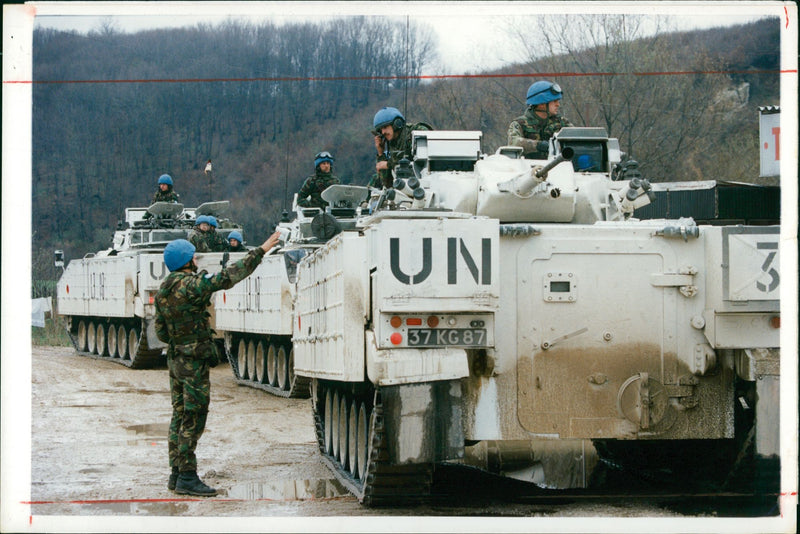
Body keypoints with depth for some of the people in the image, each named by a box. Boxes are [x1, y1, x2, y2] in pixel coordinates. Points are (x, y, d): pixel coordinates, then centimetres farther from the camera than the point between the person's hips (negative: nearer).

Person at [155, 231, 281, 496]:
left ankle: (176, 473, 16)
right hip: (194, 362, -9)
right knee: (193, 419, -7)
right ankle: (187, 477, -7)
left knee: (180, 416, 13)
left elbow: (160, 330, 13)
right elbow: (228, 277, -18)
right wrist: (260, 251, -14)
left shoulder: (163, 291, 9)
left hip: (175, 359, 9)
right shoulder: (191, 286, -17)